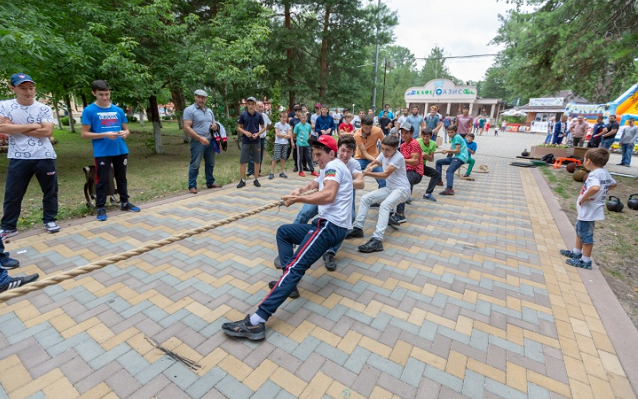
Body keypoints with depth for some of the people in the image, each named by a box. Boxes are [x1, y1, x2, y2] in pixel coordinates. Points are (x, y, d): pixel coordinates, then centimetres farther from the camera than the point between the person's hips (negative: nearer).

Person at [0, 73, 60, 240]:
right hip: (18, 159, 0)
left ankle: (49, 220, 25)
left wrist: (16, 128, -7)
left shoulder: (44, 109, 1)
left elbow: (47, 132, -10)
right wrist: (32, 126, -11)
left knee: (50, 191, 9)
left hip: (45, 158, 0)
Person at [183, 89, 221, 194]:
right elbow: (187, 128, -13)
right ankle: (192, 186, 5)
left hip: (210, 141, 7)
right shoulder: (189, 110, -6)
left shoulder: (209, 110, 15)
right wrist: (200, 138, -20)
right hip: (197, 142, -6)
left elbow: (213, 123, 25)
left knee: (210, 164, 13)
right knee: (195, 165, -3)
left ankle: (210, 182, 26)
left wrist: (215, 126, -1)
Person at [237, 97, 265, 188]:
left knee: (257, 161, 6)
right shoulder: (243, 115, -1)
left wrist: (258, 133, -11)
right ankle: (243, 180, 12)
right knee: (242, 162, 0)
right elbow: (238, 128, 5)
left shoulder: (259, 115, 0)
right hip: (245, 141, -1)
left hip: (256, 141, 1)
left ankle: (256, 180, 18)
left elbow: (263, 128, 7)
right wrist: (245, 132, -14)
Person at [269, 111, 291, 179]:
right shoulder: (277, 124, -2)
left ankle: (282, 172, 16)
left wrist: (281, 135, -13)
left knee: (283, 158, 7)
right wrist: (285, 135, -6)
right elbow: (277, 134, -10)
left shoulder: (288, 125, 8)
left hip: (285, 144, 4)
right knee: (275, 158, -7)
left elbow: (289, 136, -1)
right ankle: (272, 173, -1)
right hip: (278, 143, -4)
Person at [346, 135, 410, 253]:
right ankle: (357, 228, -6)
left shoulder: (398, 157, -19)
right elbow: (372, 163, 12)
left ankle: (377, 240, -42)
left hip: (402, 189, -8)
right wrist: (368, 168, -14)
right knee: (365, 198, -7)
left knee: (384, 205, -35)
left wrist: (367, 173, -35)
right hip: (389, 188, 8)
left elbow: (385, 175, -26)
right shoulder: (383, 154, 3)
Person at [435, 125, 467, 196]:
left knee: (450, 170, -31)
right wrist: (447, 151, -3)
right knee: (438, 162, 16)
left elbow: (458, 150, -16)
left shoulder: (457, 137, -9)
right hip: (456, 157, 10)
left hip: (461, 157, -10)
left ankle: (449, 189, -49)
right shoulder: (452, 138, 18)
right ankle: (439, 181, 19)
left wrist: (447, 151, -17)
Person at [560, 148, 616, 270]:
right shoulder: (605, 172, 6)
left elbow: (595, 187, -44)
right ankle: (576, 252, 39)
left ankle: (585, 261, 16)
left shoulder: (594, 174, -24)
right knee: (580, 231, 24)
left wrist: (583, 198, -29)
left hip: (588, 211, -10)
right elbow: (613, 184, 24)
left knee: (586, 235, 3)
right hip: (591, 210, 10)